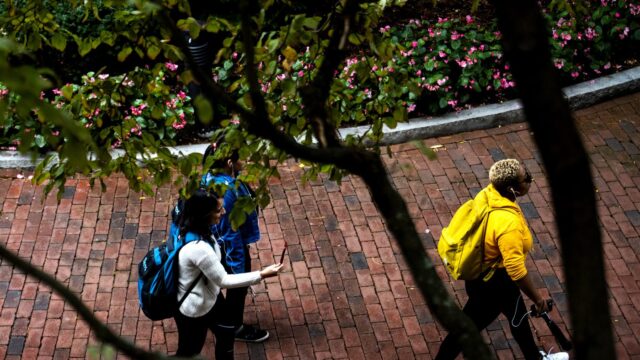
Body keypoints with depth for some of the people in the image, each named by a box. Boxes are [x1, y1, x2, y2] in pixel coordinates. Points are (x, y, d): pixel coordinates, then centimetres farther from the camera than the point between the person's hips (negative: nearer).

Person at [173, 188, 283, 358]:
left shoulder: (188, 226, -14)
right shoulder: (198, 248, -41)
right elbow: (223, 280, -28)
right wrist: (261, 275, -25)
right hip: (194, 308, -8)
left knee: (226, 332, 26)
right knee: (189, 352, 17)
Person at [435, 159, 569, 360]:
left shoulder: (489, 193, -13)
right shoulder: (508, 224, -38)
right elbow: (516, 270, -32)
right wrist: (537, 298, -19)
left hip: (480, 269, 9)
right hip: (492, 283, -9)